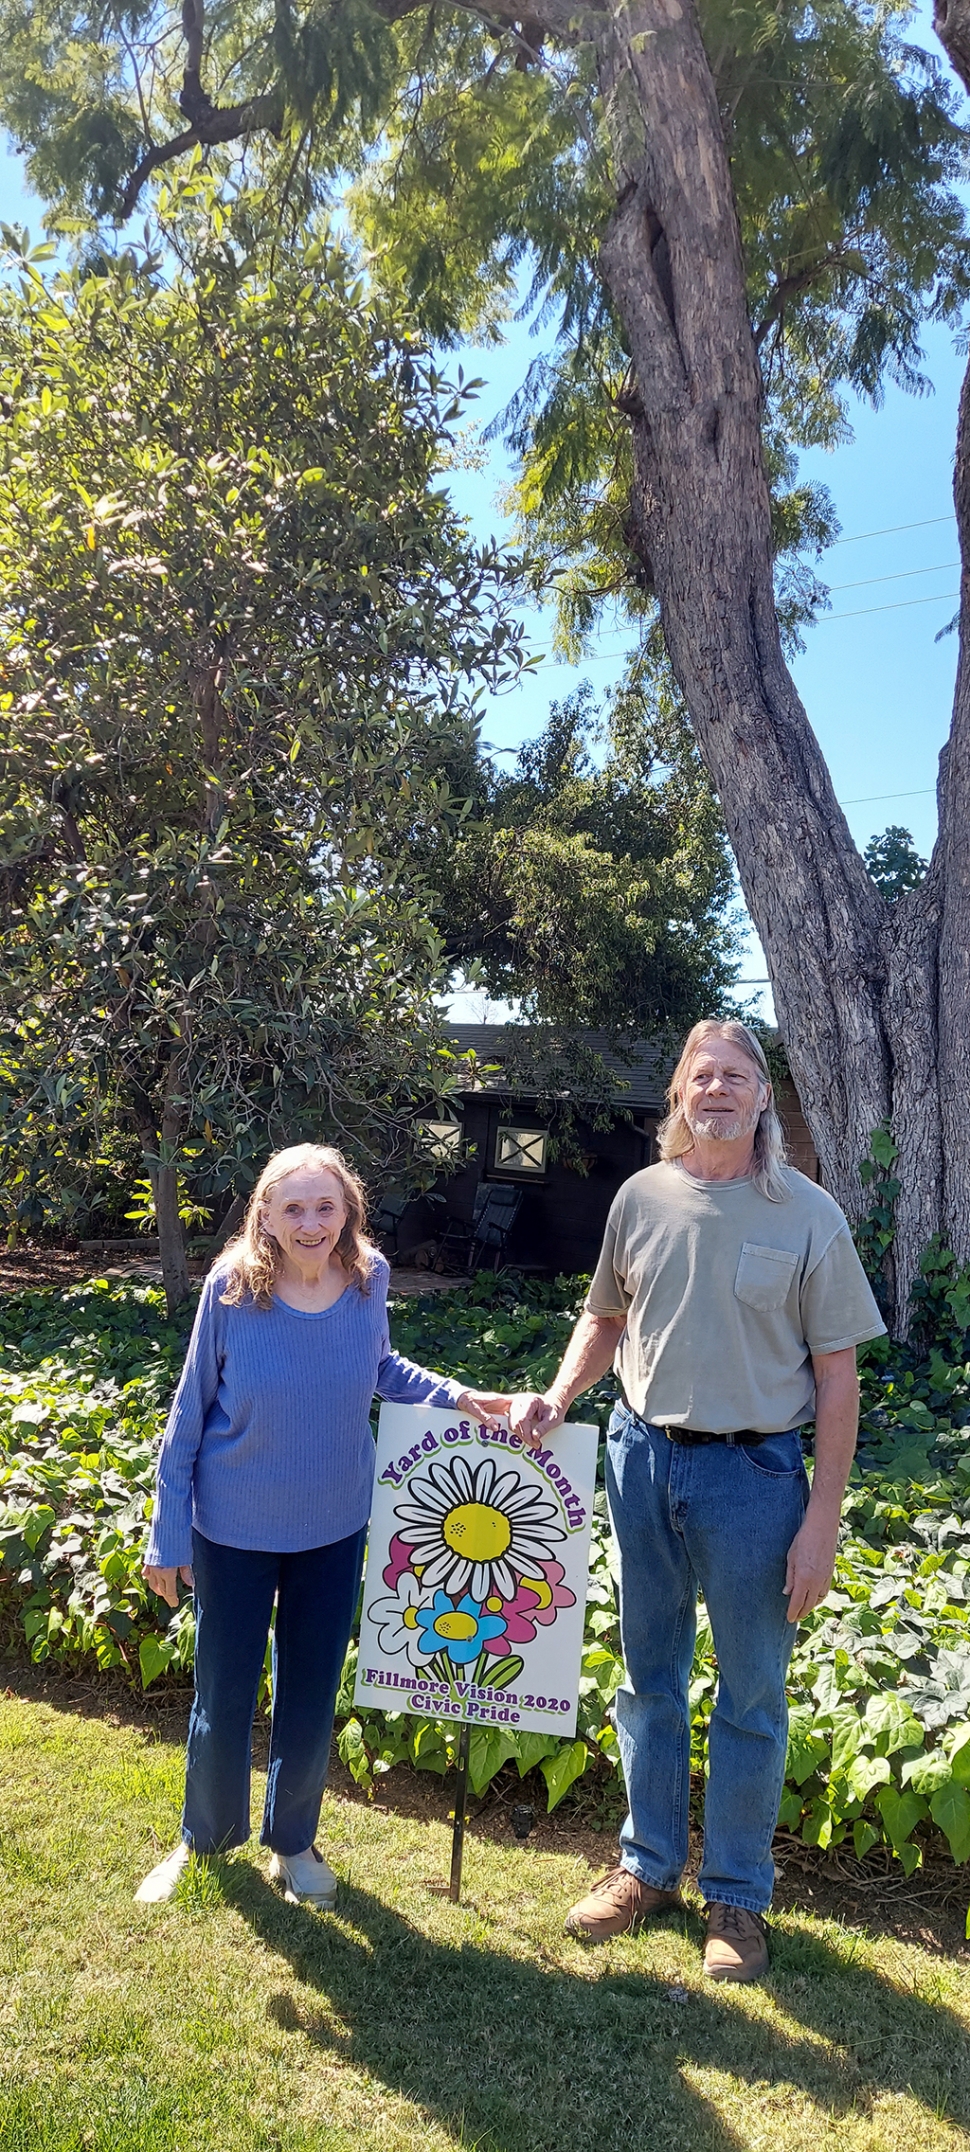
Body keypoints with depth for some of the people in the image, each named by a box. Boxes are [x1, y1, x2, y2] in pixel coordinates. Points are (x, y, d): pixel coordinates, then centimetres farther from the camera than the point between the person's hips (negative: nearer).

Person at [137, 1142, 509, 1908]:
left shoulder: (368, 1280, -13)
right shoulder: (232, 1288, -20)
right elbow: (189, 1413, -10)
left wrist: (454, 1395, -8)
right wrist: (169, 1536, -5)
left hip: (333, 1529, 2)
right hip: (233, 1529, -2)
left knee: (312, 1696, 16)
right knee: (224, 1695, 13)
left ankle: (293, 1840, 41)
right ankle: (206, 1837, 41)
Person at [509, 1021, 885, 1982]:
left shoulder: (808, 1214, -9)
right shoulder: (641, 1197, -1)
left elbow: (836, 1376, -7)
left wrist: (821, 1521, -10)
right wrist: (556, 1397, -3)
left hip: (754, 1471, -3)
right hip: (643, 1457, 3)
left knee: (749, 1698, 12)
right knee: (649, 1677, 18)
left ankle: (737, 1894, 33)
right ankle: (649, 1866, 39)